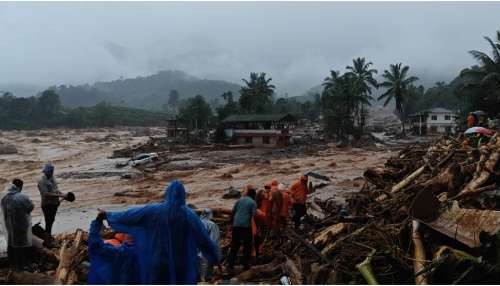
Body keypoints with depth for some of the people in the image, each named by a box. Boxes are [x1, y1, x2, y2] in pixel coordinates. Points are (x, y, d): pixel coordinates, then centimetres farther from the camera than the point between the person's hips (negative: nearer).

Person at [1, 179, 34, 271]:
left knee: (11, 243, 19)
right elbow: (31, 207, -14)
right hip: (22, 226, -7)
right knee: (24, 245, 5)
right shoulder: (22, 198, -23)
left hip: (9, 225, 7)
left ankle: (13, 263, 32)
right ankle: (22, 265, 11)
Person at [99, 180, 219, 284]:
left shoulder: (153, 210, -5)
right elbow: (203, 237, -8)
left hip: (158, 261, 1)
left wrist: (108, 214, 20)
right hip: (180, 263, -1)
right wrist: (215, 256, 1)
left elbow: (130, 215, 5)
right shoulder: (189, 214, -8)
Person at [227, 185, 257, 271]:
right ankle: (245, 265, 5)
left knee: (234, 245, 9)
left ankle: (230, 264, 7)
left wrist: (232, 222, 19)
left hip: (236, 225, 4)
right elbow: (253, 215, -8)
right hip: (246, 226, -4)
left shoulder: (239, 200, 13)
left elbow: (233, 212, 13)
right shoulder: (253, 203, 0)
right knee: (247, 246, 6)